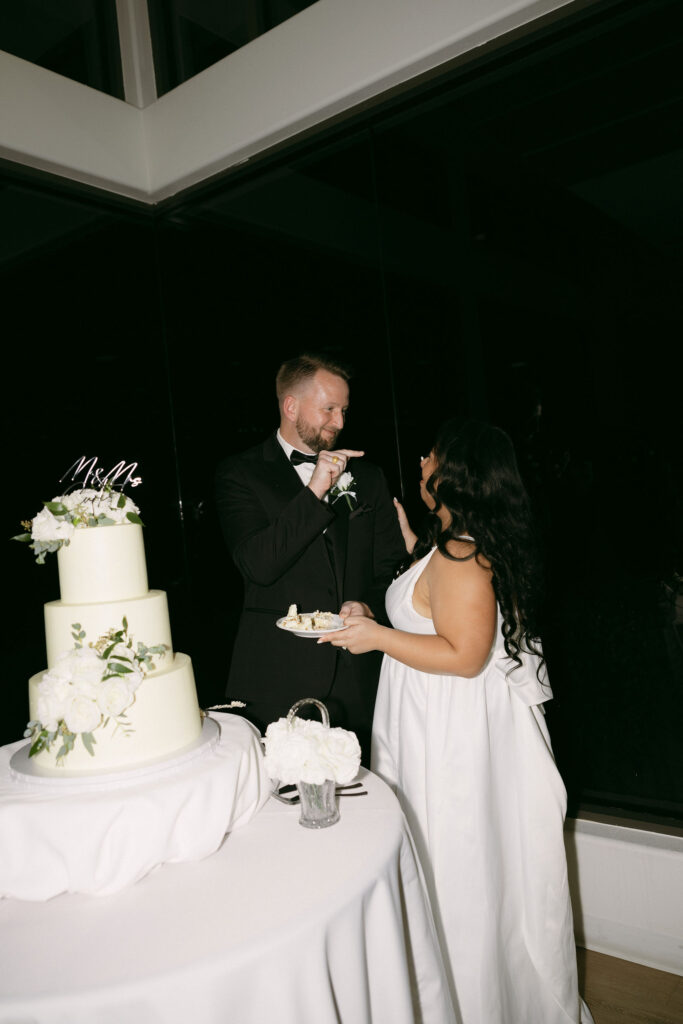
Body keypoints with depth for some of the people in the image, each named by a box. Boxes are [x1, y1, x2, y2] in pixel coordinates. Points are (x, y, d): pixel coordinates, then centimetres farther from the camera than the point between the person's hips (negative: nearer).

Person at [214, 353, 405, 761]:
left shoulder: (368, 477, 12)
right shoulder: (240, 474, 1)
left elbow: (393, 568, 14)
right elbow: (258, 564, -13)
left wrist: (371, 606, -6)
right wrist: (314, 492, -18)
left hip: (358, 678, 3)